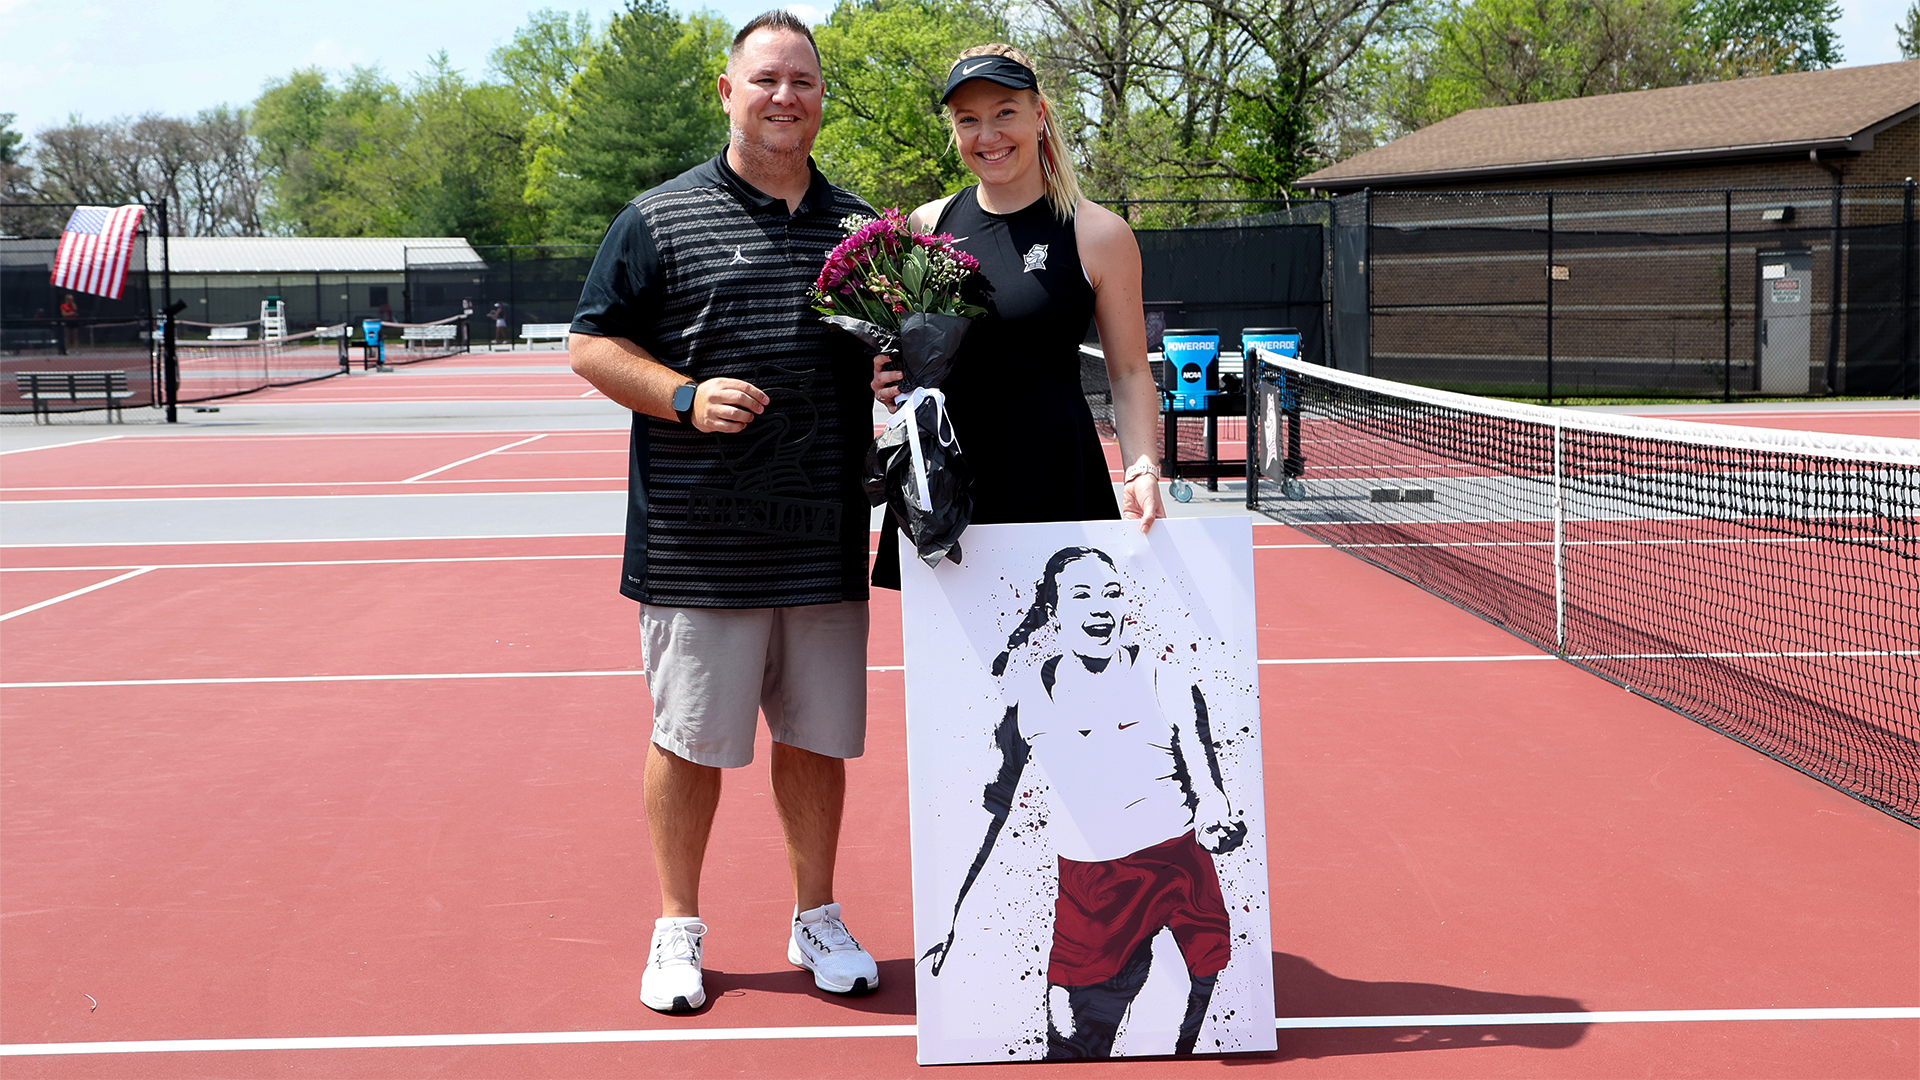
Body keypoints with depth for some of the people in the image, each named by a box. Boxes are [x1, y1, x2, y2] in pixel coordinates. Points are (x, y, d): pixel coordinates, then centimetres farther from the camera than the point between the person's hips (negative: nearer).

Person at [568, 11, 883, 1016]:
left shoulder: (860, 226, 13)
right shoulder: (660, 218, 0)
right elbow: (592, 345, 0)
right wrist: (686, 397, -15)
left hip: (826, 537, 4)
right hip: (698, 544, -3)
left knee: (818, 733, 11)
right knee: (690, 736, 4)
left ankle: (816, 917, 27)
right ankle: (677, 929, 19)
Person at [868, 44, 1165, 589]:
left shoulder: (1098, 234, -2)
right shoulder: (925, 226, 8)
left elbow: (1130, 373, 2)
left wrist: (1142, 470, -12)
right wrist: (887, 382, -3)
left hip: (1052, 478, -3)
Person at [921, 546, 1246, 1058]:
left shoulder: (1166, 680, -1)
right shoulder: (1028, 693, 1)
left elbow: (1206, 786, 1)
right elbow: (992, 804, 8)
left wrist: (1215, 822, -23)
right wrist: (951, 921, 8)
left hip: (1179, 864, 0)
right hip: (1087, 886, 0)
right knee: (1071, 1047, -7)